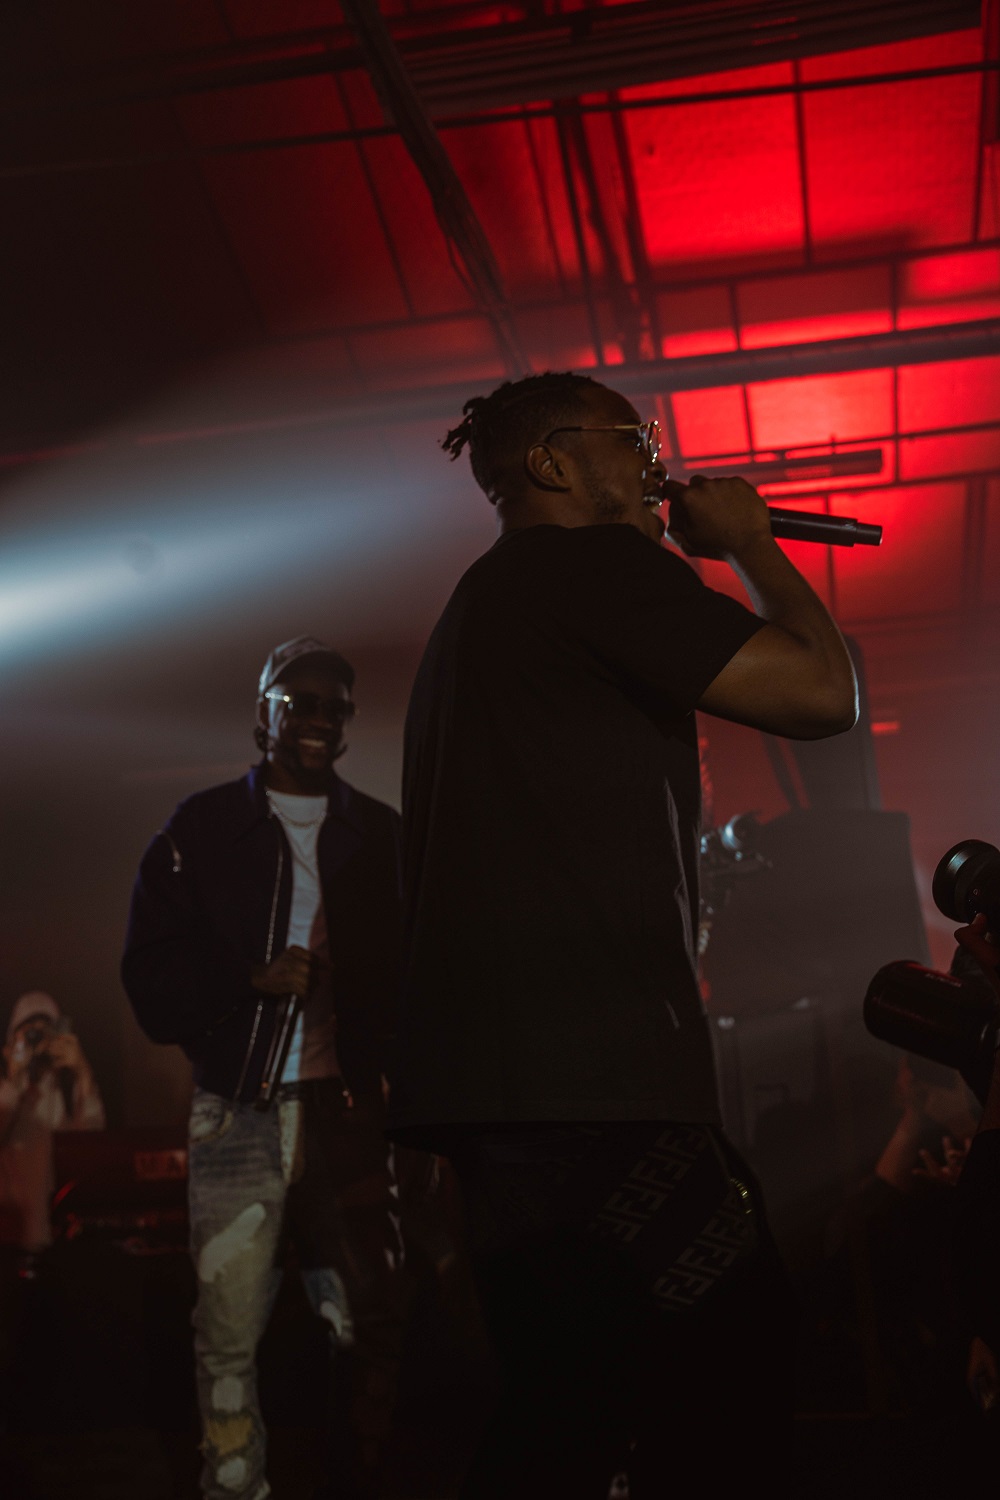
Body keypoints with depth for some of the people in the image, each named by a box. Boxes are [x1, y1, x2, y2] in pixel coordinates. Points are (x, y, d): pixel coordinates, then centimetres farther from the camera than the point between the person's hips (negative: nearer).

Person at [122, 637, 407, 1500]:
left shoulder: (381, 835, 13)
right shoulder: (203, 828, 10)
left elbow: (407, 969, 13)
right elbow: (151, 968, 4)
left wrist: (391, 1065, -5)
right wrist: (252, 980, -11)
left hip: (345, 1103, 1)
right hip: (239, 1107, -1)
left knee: (375, 1317, -3)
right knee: (230, 1327, -2)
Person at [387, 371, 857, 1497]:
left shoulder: (483, 603, 27)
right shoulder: (596, 565, -4)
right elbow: (820, 692, -7)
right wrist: (749, 544, 6)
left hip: (494, 1069, 11)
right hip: (584, 1068, -10)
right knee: (718, 1392, -9)